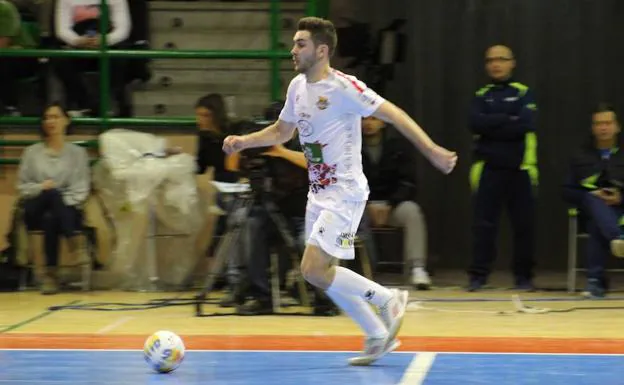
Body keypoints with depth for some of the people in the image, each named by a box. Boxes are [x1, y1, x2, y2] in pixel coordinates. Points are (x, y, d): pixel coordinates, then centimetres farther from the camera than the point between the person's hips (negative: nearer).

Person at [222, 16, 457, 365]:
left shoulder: (343, 87, -17)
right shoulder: (298, 86, 8)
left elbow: (393, 114, -17)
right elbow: (281, 131, 24)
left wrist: (431, 150, -25)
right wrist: (244, 141, 9)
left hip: (345, 193, -9)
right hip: (319, 193, 9)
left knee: (314, 270, -16)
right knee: (323, 274, 9)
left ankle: (387, 300, 1)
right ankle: (379, 336, 21)